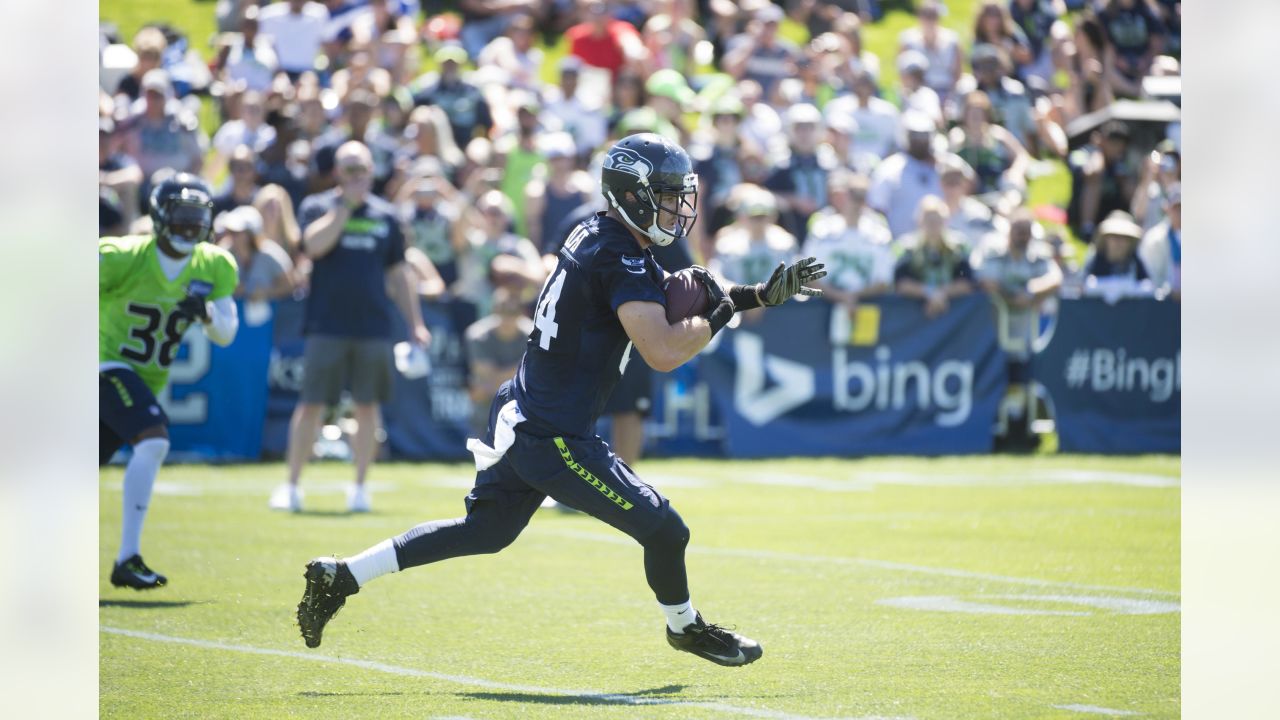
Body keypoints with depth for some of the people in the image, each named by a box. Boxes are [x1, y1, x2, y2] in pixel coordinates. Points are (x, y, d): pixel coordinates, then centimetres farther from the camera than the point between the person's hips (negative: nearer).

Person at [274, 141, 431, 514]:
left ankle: (359, 487, 12)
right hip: (327, 325, -3)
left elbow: (397, 274, 16)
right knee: (312, 405, -3)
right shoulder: (317, 206, 3)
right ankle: (291, 485, 4)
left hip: (373, 328, 3)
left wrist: (415, 323, 11)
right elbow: (314, 244, -18)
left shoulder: (386, 215, 11)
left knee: (367, 407, 4)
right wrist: (346, 204, -16)